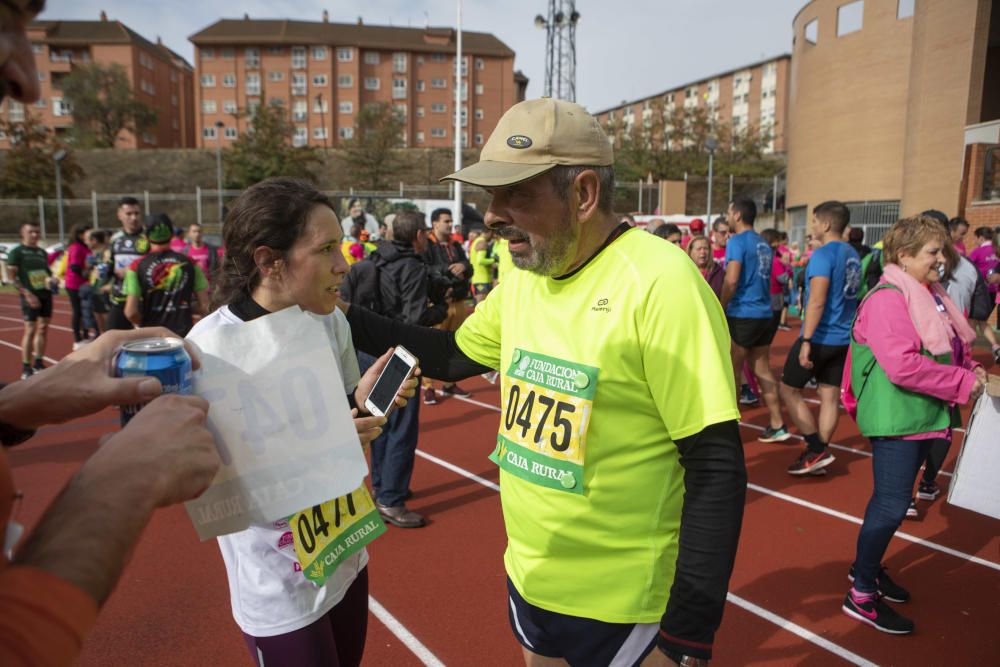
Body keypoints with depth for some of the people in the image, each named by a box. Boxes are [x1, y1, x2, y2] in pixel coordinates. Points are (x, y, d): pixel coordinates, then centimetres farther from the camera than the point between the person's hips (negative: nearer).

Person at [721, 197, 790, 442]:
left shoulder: (737, 242, -11)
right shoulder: (764, 245, 14)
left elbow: (731, 281, -19)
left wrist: (720, 310, -9)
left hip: (741, 315, -8)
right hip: (764, 314, 8)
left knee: (731, 371, 2)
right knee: (762, 369, 13)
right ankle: (777, 425, 17)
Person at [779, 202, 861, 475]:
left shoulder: (823, 255, -15)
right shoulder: (852, 254, 11)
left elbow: (817, 302, -22)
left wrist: (806, 341, -23)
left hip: (820, 337, -8)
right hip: (844, 338, 8)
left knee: (788, 389, 4)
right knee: (830, 395, 9)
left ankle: (817, 449, 3)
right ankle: (819, 454, 15)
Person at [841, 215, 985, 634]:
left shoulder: (931, 296, 11)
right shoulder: (887, 299, -19)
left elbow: (951, 349, 21)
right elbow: (904, 366, -28)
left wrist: (971, 368, 1)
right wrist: (965, 383, -20)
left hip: (924, 415, 10)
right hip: (896, 418, -10)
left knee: (891, 499, 19)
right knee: (892, 504, -6)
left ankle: (866, 567, 36)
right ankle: (861, 596, 7)